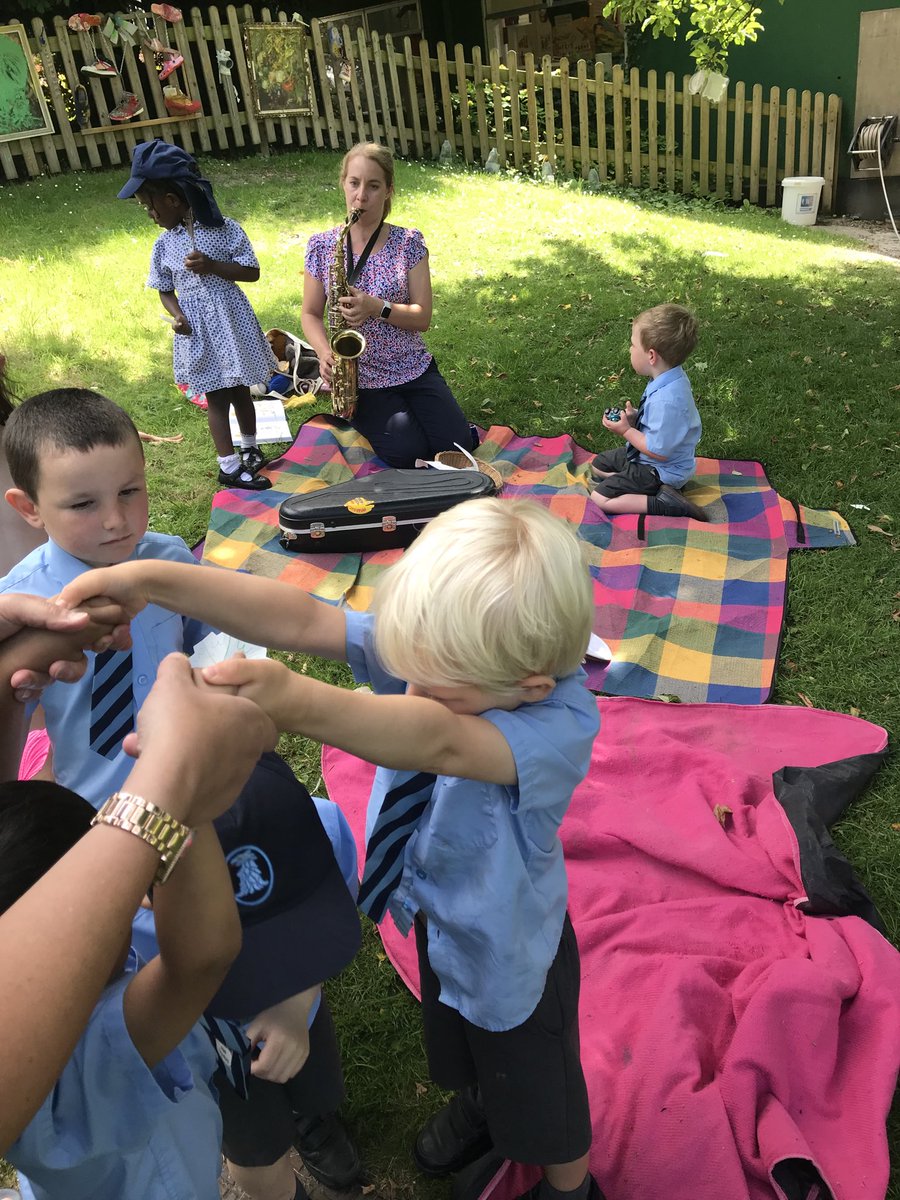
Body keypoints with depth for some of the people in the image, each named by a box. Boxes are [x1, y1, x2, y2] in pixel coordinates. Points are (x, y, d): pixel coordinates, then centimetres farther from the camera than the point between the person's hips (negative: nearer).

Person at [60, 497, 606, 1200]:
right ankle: (477, 1102, 71)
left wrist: (295, 703, -71)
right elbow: (302, 620, -31)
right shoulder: (434, 645, -25)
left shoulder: (563, 724, -40)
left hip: (508, 947, -6)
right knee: (456, 1052, 36)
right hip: (434, 908, 6)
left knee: (536, 1093, 24)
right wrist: (152, 580, -39)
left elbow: (437, 742, -58)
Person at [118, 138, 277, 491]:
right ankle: (230, 468, 8)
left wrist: (212, 266, -20)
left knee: (240, 390, 13)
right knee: (217, 398, 4)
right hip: (197, 329, 1)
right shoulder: (164, 245, 1)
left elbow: (252, 272, -8)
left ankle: (250, 449, 33)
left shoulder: (225, 229, -8)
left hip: (231, 321, -1)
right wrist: (177, 316, -12)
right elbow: (165, 291, 8)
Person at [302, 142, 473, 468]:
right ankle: (363, 419, 12)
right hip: (360, 380, -1)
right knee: (407, 453, -19)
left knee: (457, 445, -11)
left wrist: (378, 307, -23)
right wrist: (325, 353, -16)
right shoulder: (322, 246, -2)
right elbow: (311, 314, 4)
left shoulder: (408, 242, -2)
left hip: (415, 370, 2)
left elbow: (422, 317, -5)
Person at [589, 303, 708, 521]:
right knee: (598, 466, 23)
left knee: (600, 498, -14)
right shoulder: (670, 378, -6)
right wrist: (633, 417, -6)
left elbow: (659, 451, -30)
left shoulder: (666, 399, -36)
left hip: (662, 469, -10)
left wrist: (626, 430, -18)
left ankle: (666, 503, -13)